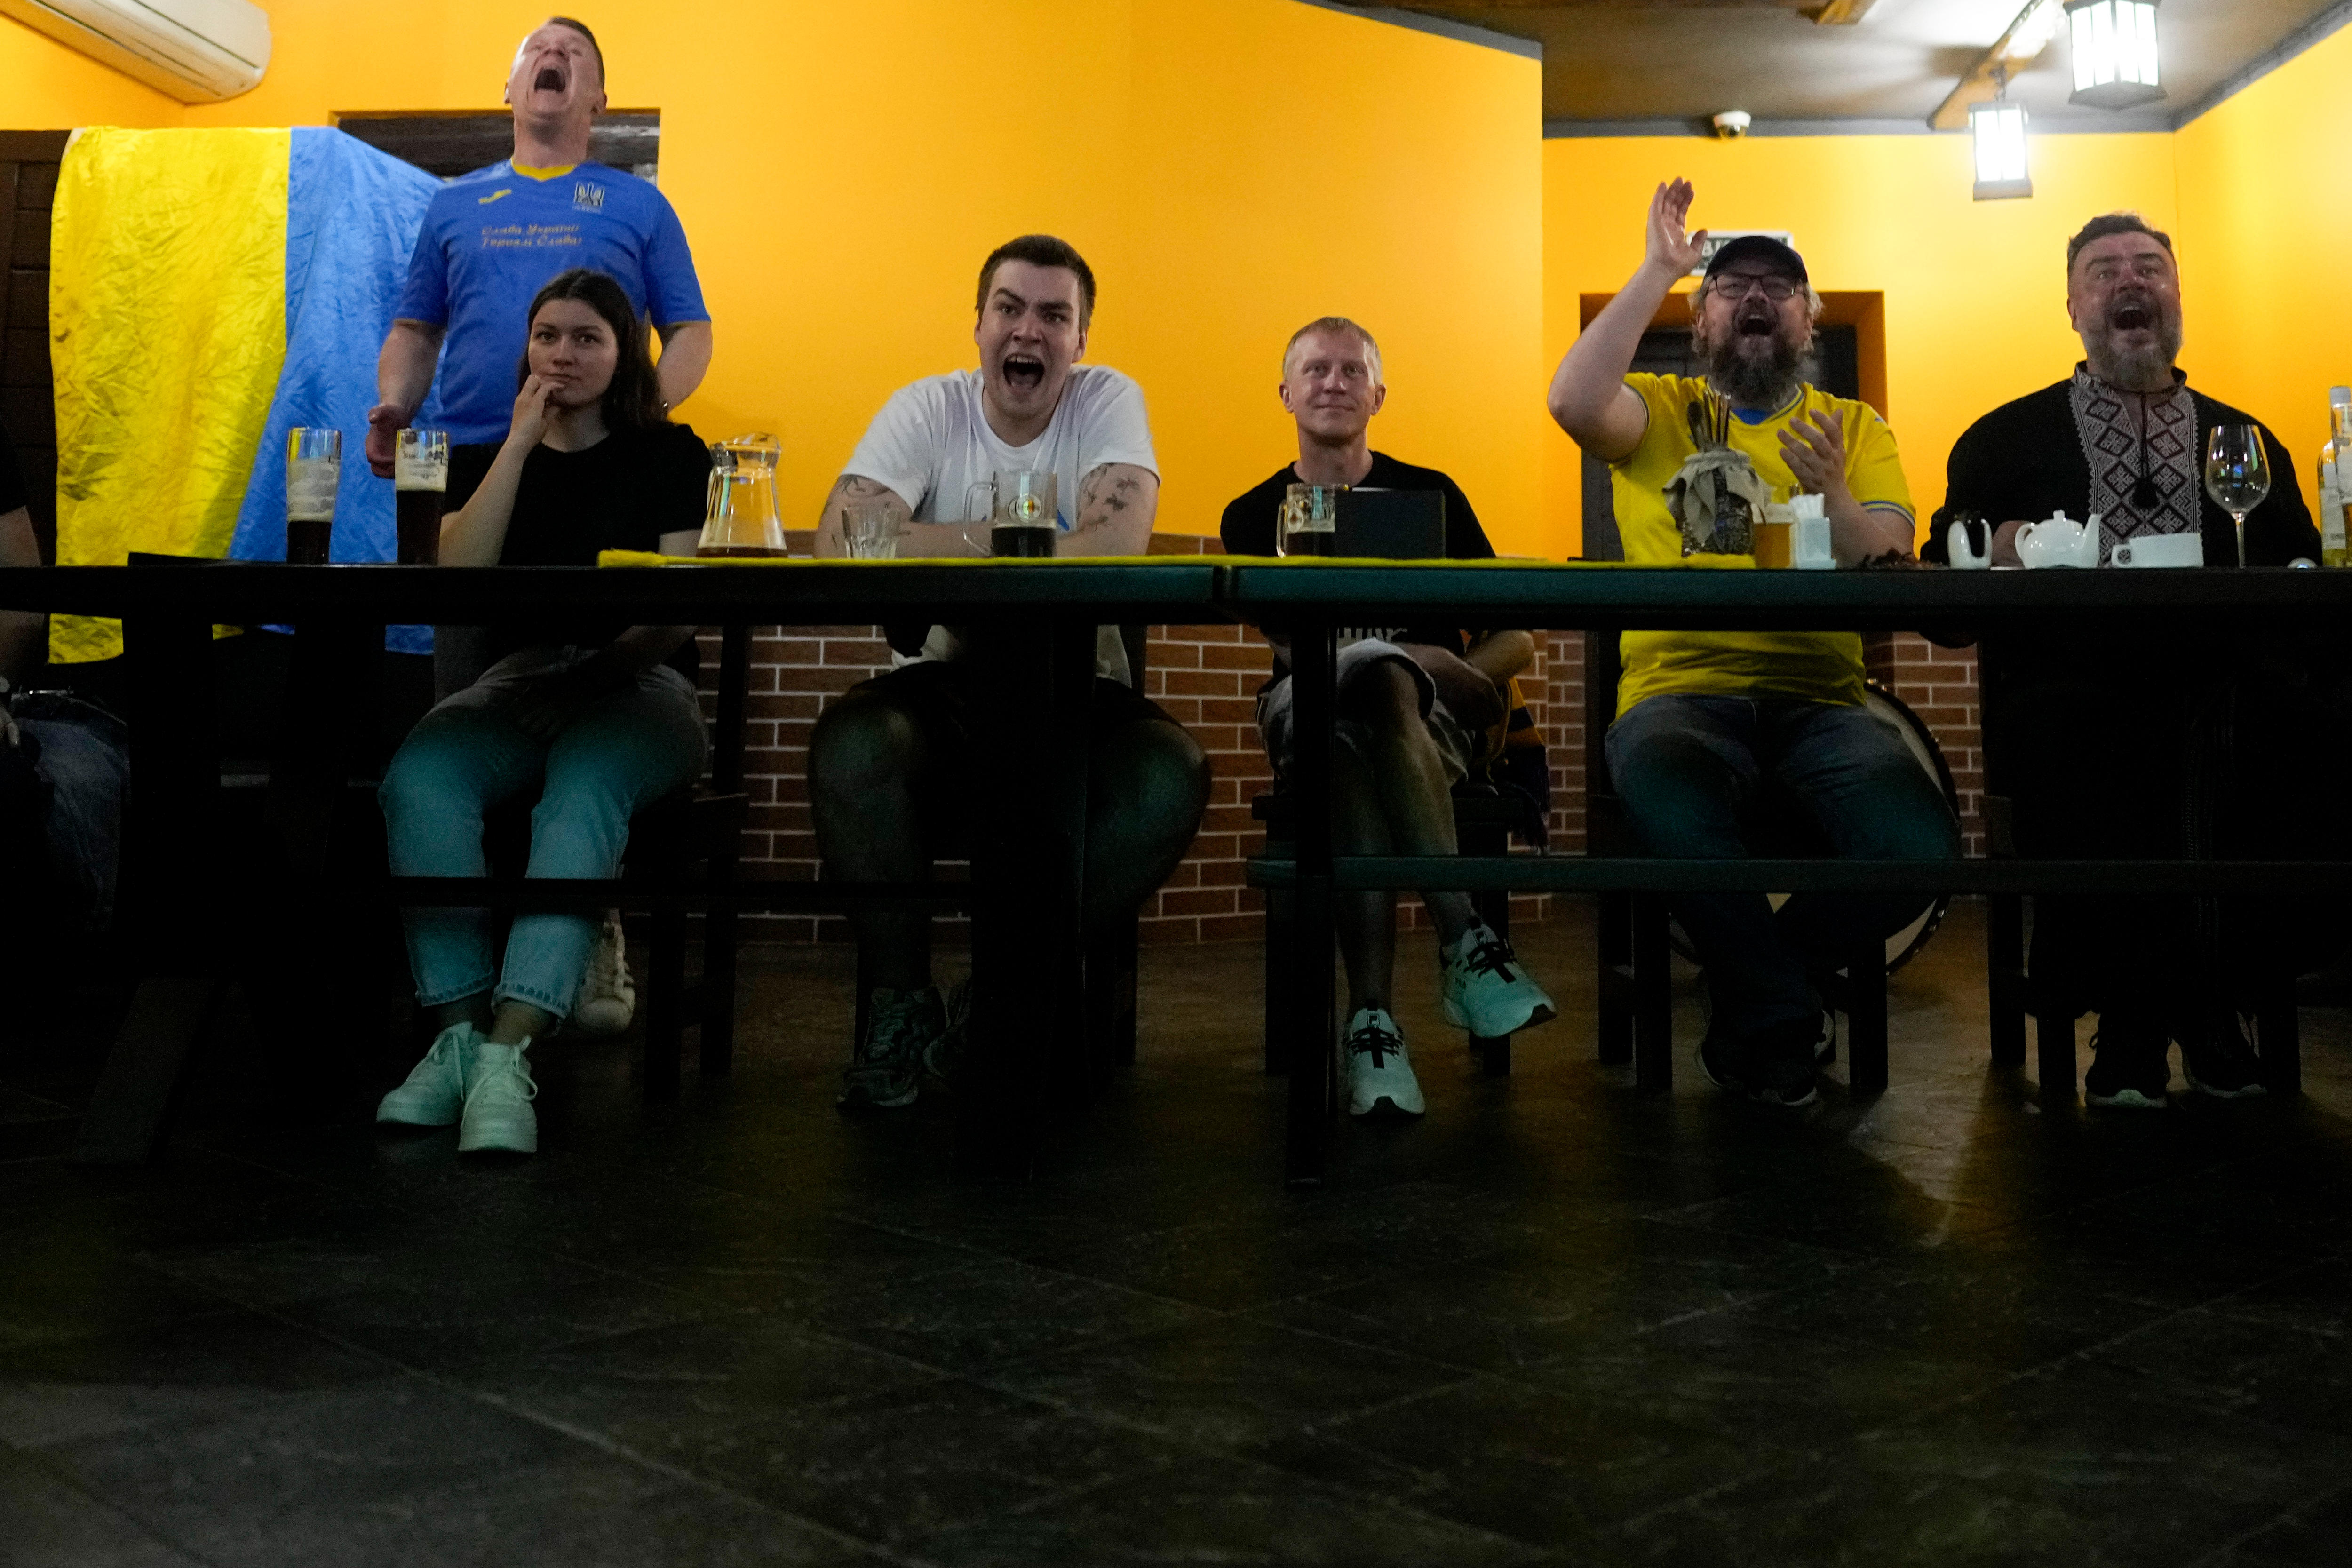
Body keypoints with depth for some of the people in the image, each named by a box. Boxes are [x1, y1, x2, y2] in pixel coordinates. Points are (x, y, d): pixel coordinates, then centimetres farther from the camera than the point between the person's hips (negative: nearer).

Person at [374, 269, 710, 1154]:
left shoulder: (670, 456, 12)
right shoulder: (484, 457, 20)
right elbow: (458, 575, 0)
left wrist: (618, 654, -20)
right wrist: (521, 442, 0)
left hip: (638, 688, -2)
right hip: (516, 684, 3)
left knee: (584, 789, -37)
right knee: (418, 774, -31)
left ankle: (506, 1053, -45)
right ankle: (460, 1031, -32)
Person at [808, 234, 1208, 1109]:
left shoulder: (1109, 402, 0)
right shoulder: (928, 408, 0)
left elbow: (1119, 545, -20)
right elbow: (840, 539, -17)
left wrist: (946, 555, -18)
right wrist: (1006, 540, -19)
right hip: (946, 687, 0)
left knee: (1172, 778, -29)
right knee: (850, 748, -32)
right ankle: (902, 1002, -10)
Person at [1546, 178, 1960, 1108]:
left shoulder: (1855, 428, 19)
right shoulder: (1661, 412, 14)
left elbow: (1894, 571, 4)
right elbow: (1575, 403, -11)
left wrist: (1836, 499, -16)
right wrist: (1656, 271, -5)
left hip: (1819, 703, 2)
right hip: (1680, 690, -2)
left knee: (1919, 846, -27)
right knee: (1672, 810, -37)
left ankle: (1753, 984, 5)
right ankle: (1785, 1026, -7)